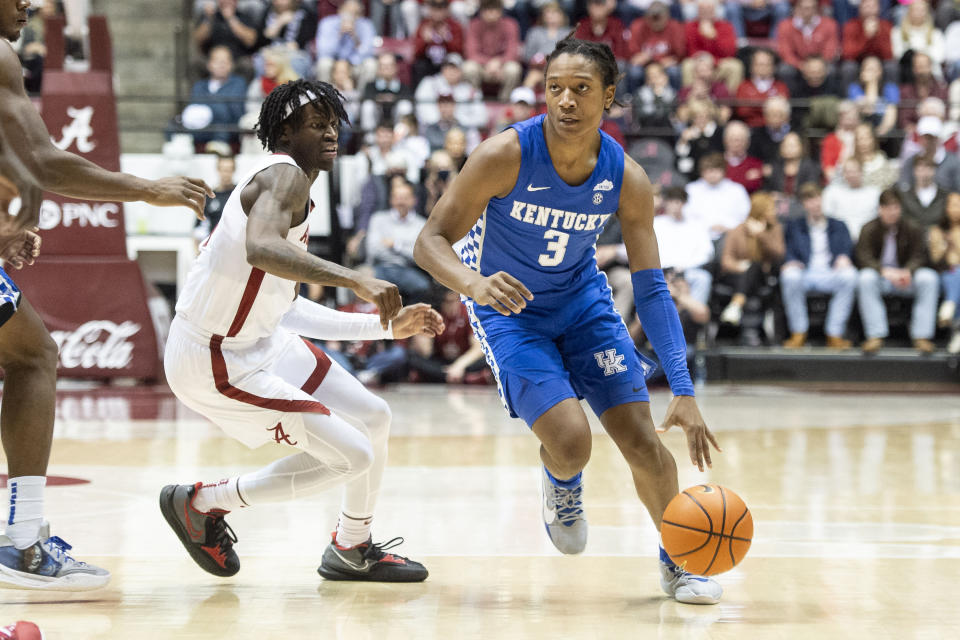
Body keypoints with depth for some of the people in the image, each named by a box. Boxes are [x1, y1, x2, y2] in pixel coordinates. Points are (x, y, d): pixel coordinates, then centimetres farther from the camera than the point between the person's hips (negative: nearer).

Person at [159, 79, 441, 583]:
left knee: (373, 419, 14)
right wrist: (355, 280, -47)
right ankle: (199, 503, 8)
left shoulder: (295, 192, 15)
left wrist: (386, 326, 21)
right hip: (216, 362, -10)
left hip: (261, 340, 10)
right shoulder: (283, 174, -17)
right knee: (351, 457, -8)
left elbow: (283, 306, 20)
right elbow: (261, 249, -40)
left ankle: (352, 551, 34)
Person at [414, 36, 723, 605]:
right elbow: (430, 241, -23)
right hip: (508, 307, -3)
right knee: (570, 438, -20)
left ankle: (677, 562, 20)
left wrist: (684, 391, -19)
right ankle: (561, 491, 19)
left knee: (643, 438, -4)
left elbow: (652, 290, -11)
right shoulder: (505, 156, -27)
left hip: (582, 299, 3)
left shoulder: (627, 179, -17)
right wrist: (474, 283, -46)